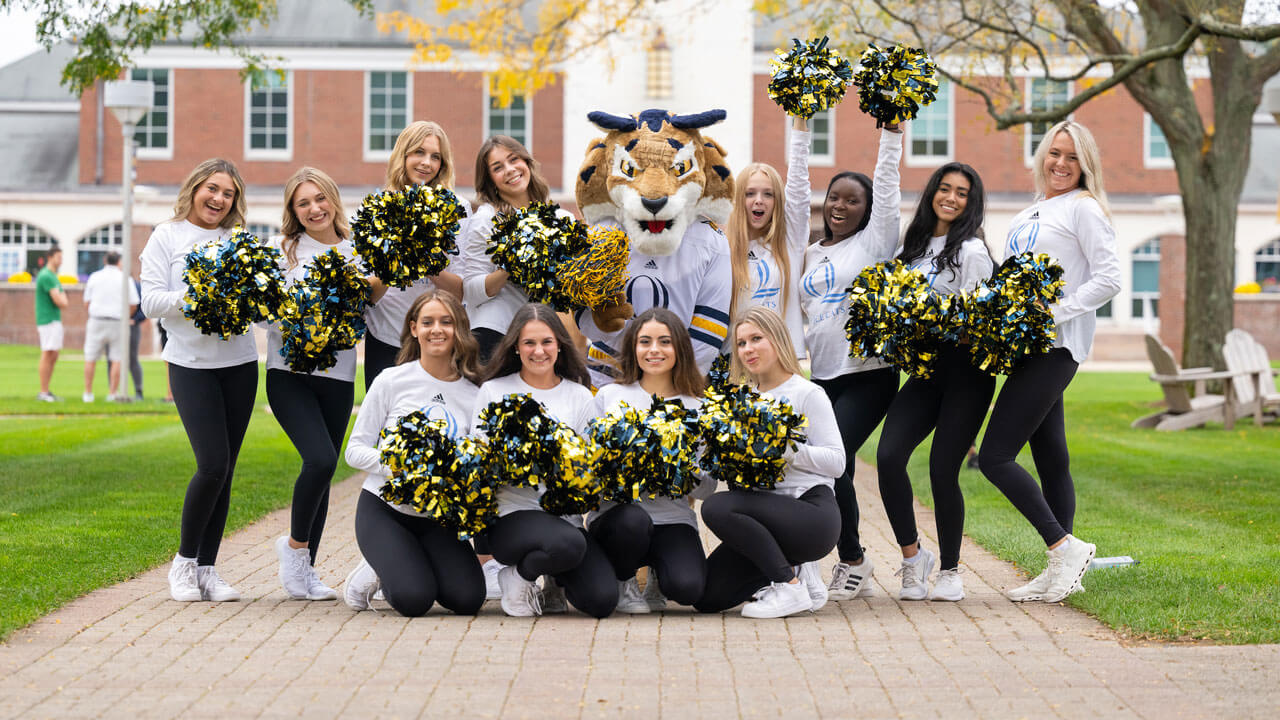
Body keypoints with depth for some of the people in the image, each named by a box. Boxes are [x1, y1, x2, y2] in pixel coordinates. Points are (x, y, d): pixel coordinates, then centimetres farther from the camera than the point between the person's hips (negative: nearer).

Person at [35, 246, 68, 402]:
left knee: (54, 356, 10)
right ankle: (43, 393, -6)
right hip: (48, 321, -10)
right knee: (47, 355, -8)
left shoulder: (52, 276, 17)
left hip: (55, 320, 10)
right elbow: (60, 302, -21)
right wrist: (64, 297, 1)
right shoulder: (46, 277, -16)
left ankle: (46, 391, 14)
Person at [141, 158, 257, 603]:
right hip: (191, 363, -4)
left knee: (225, 470, 3)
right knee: (213, 464, -14)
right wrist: (192, 296, -19)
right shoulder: (168, 236, 3)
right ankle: (184, 562, 5)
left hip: (239, 364, 4)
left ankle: (207, 570, 11)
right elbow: (151, 301, -4)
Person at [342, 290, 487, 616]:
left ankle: (411, 566, 13)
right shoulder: (391, 382, -6)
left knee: (468, 599, -17)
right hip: (384, 508, -3)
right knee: (413, 600, -23)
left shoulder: (473, 394, 0)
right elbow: (355, 450, -4)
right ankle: (375, 570, 11)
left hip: (438, 518, 3)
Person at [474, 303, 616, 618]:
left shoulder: (580, 397, 12)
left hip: (565, 516, 3)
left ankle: (559, 581, 15)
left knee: (602, 600, -20)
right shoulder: (494, 391, 6)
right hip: (512, 513, -3)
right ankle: (518, 577, -3)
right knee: (569, 544, -37)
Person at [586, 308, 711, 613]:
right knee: (632, 520, -37)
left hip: (673, 518, 0)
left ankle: (659, 573, 12)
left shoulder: (697, 407, 7)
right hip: (614, 510, 0)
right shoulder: (609, 396, 7)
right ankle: (622, 581, -2)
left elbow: (708, 488, 4)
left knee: (688, 588, -28)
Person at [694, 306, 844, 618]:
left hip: (811, 513, -7)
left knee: (717, 507, -29)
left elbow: (836, 462, -8)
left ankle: (791, 585, -16)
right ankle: (792, 568, 11)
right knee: (707, 596, -7)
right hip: (767, 516, 7)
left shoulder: (808, 394, -2)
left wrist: (787, 449, -20)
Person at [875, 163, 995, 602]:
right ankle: (912, 555, 2)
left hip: (965, 371, -6)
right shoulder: (916, 245, 16)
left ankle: (950, 571, 9)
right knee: (888, 455, -12)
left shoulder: (971, 251, -4)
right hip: (925, 370, 6)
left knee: (942, 468, -7)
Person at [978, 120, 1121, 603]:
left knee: (994, 457, -13)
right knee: (1051, 460, 9)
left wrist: (1052, 313, -19)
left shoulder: (1083, 208, -4)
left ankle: (1065, 546, -8)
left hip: (1055, 346, -9)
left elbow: (1108, 280, -12)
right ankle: (1060, 572, 13)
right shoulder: (1028, 215, 20)